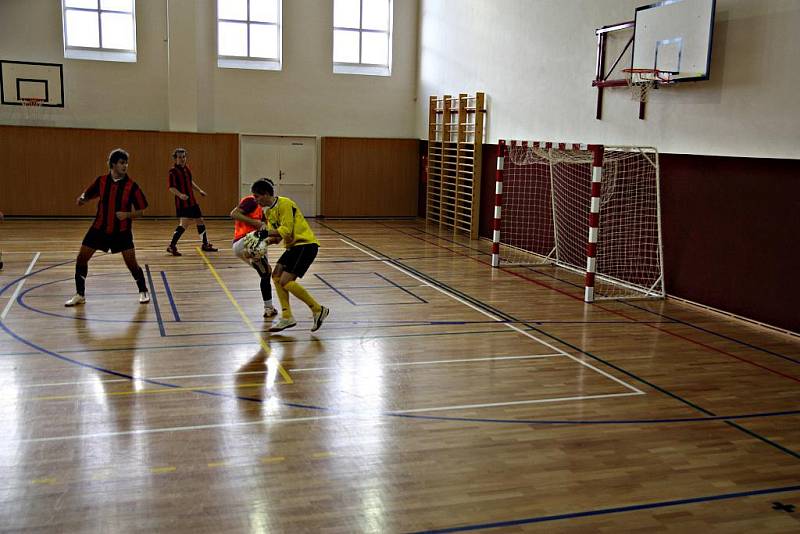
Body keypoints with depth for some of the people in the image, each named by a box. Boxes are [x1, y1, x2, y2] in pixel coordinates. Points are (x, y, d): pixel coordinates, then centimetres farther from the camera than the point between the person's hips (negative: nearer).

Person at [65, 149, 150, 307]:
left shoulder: (131, 186, -10)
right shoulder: (101, 181, -3)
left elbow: (140, 211, -6)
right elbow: (87, 195, 11)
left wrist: (127, 215, -24)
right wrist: (82, 199, -11)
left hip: (122, 230, -3)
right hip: (100, 227, 3)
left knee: (131, 263, -8)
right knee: (81, 258, 0)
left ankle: (143, 291, 17)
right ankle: (80, 295, 16)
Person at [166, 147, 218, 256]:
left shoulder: (187, 168, 12)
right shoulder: (173, 171, -12)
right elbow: (171, 188, -19)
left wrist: (199, 190, 26)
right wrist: (180, 194, -34)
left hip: (192, 201, 9)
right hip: (182, 203, -9)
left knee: (200, 221, 15)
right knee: (184, 223, -17)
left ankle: (206, 245, 30)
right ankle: (172, 246, -11)